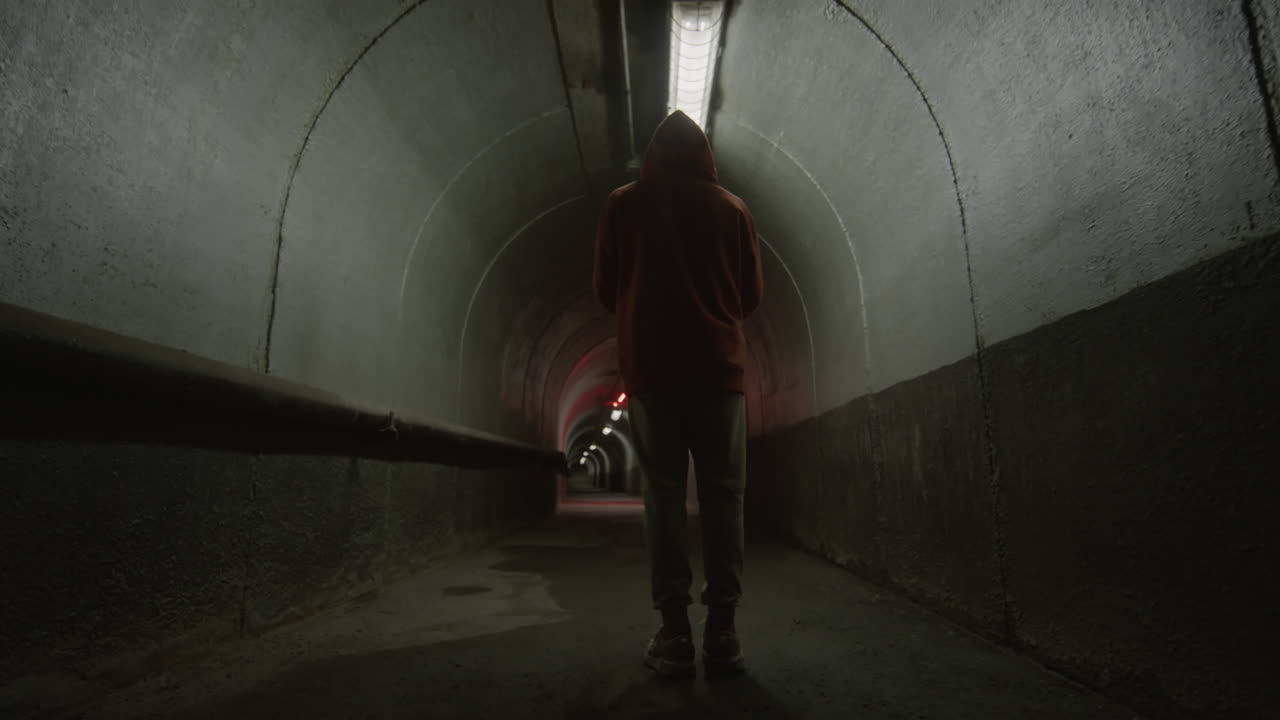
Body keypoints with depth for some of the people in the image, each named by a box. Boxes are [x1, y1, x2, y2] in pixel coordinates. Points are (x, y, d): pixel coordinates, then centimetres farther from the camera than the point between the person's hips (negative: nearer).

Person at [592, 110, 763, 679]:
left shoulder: (623, 204, 8)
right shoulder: (732, 207, 9)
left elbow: (605, 289, 9)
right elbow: (751, 293, 10)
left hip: (651, 366, 0)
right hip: (719, 366, 1)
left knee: (663, 494, 2)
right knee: (723, 494, 3)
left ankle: (674, 635, 2)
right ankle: (722, 633, 4)